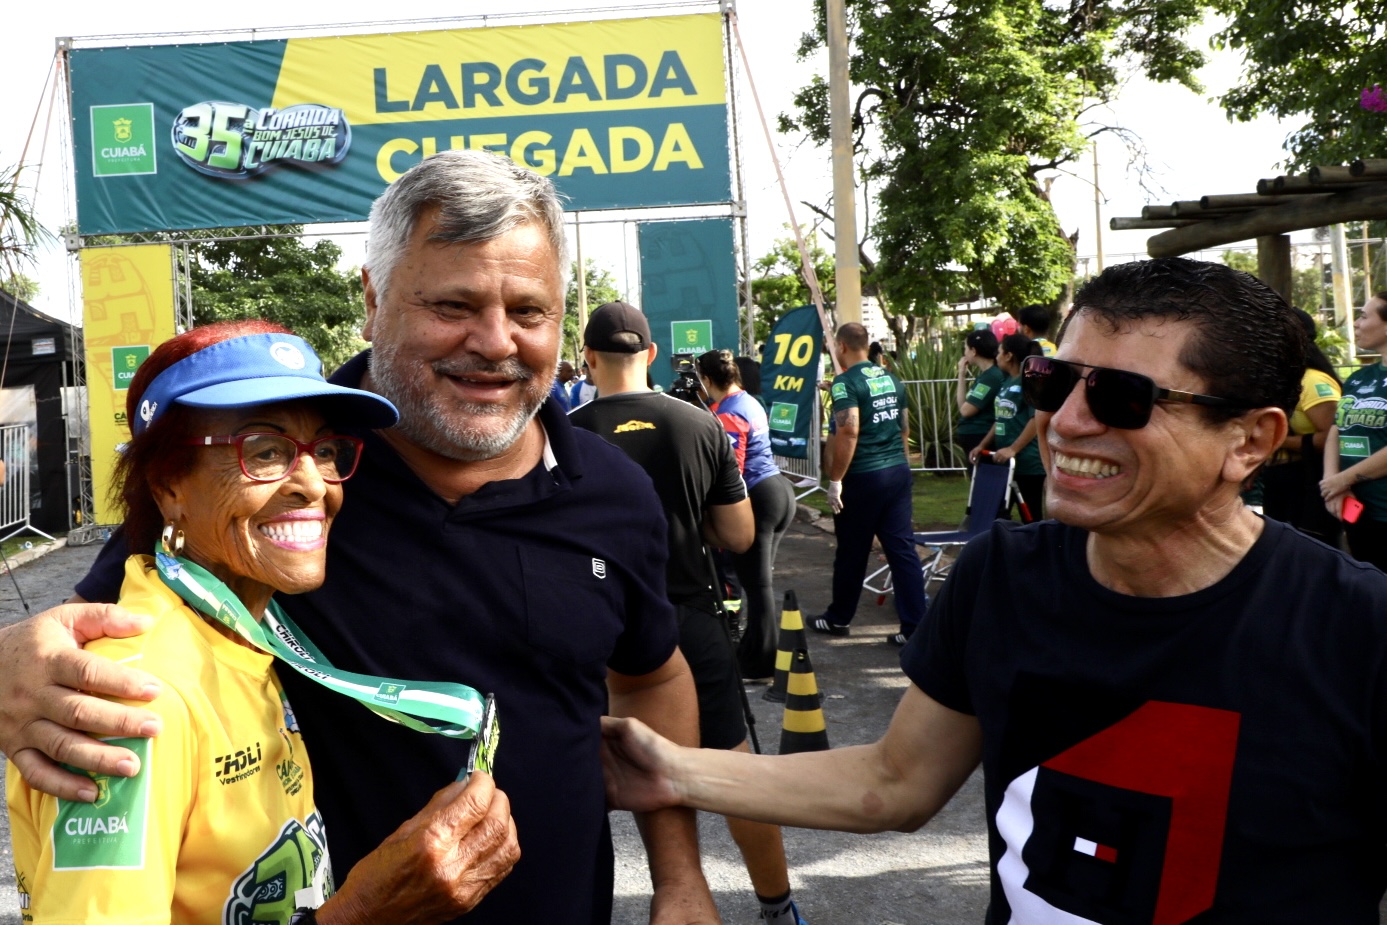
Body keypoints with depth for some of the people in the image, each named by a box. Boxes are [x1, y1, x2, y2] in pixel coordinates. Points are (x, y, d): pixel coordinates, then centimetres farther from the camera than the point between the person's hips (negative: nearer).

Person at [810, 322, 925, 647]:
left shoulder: (846, 382, -12)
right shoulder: (891, 379, 11)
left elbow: (849, 431, -22)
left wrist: (835, 480, -17)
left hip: (863, 477, -6)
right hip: (899, 472, 6)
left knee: (851, 553, 8)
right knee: (903, 549, 4)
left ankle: (838, 619, 24)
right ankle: (915, 627, 2)